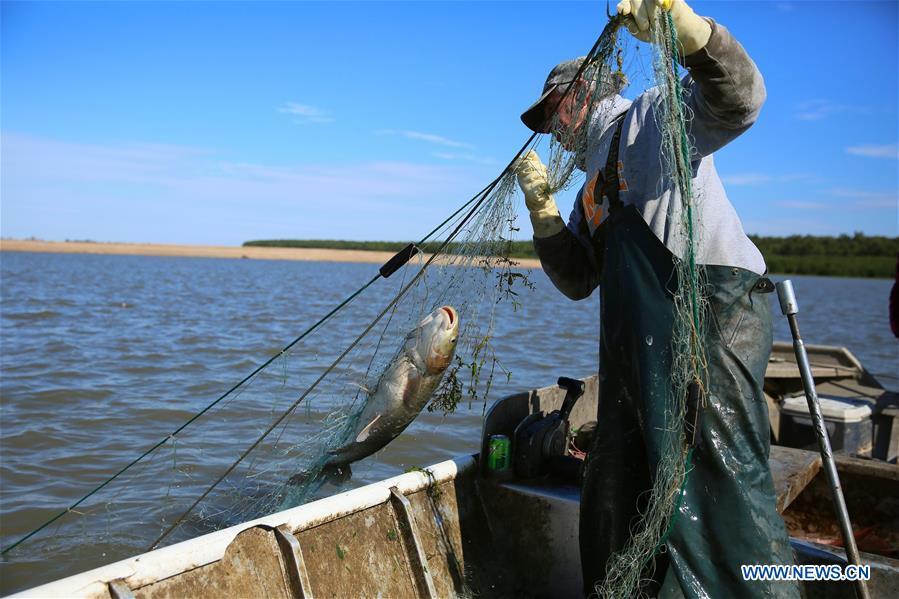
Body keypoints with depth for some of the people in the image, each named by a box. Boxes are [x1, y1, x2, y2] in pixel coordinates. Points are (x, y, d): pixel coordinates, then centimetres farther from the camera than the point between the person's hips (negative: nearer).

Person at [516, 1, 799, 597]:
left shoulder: (653, 114, 8)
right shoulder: (591, 189, 28)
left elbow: (738, 100, -12)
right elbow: (578, 280, 17)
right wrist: (542, 207, 7)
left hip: (715, 305, -8)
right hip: (640, 341, 8)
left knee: (721, 476, -15)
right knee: (613, 487, 10)